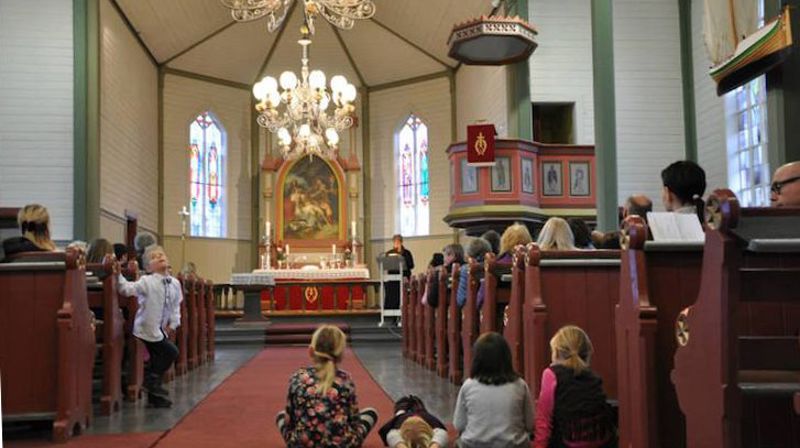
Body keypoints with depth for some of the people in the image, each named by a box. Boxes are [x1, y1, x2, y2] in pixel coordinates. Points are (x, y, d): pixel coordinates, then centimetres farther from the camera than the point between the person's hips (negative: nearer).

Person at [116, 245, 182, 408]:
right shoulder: (147, 282, -13)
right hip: (148, 328, -7)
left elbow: (176, 306, 12)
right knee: (171, 352, -10)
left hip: (161, 329, 7)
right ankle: (151, 380, 8)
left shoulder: (175, 283, 3)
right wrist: (118, 275, -35)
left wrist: (173, 324, 5)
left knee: (158, 359, 13)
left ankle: (154, 396, 25)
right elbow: (127, 289, -24)